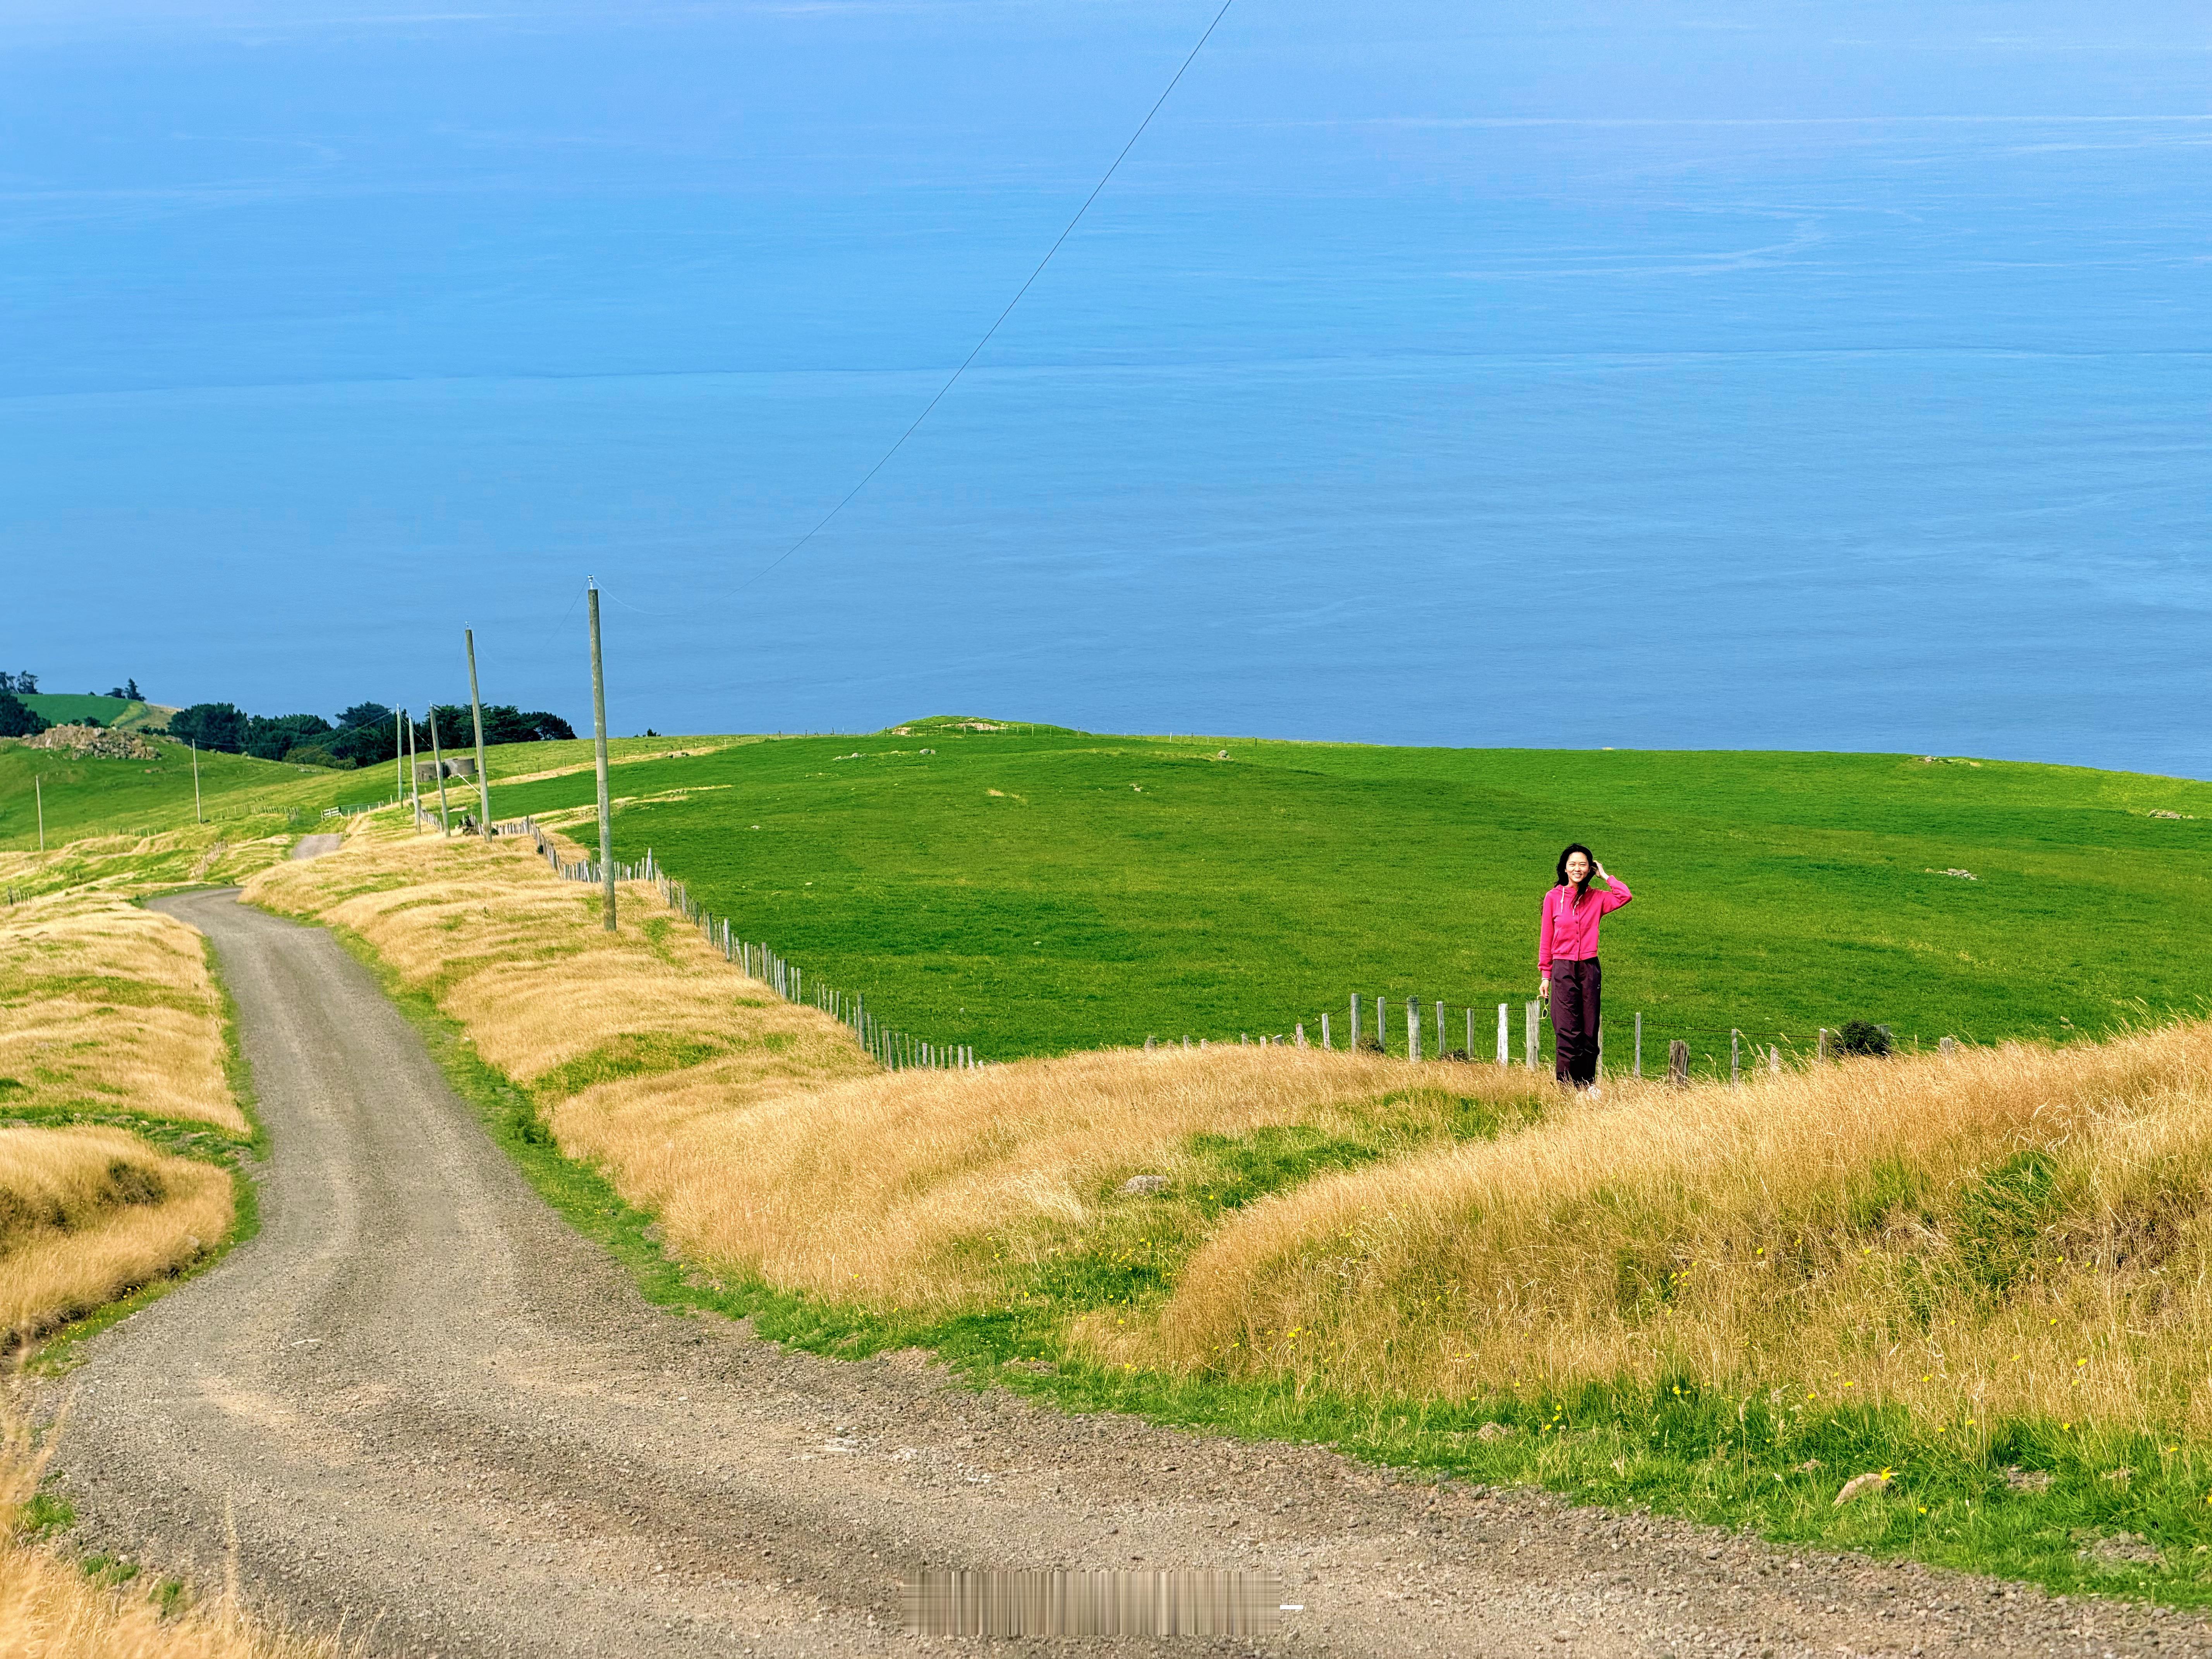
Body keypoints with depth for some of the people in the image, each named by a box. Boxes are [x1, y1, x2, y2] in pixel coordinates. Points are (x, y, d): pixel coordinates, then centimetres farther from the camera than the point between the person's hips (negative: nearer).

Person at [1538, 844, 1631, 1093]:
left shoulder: (1597, 899, 8)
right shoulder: (1553, 898, 3)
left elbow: (1625, 896, -9)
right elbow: (1546, 939, 5)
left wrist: (1604, 876, 3)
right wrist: (1545, 975, 2)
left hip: (1589, 969, 2)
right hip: (1563, 969, -2)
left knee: (1589, 1032, 3)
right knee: (1567, 1032, -8)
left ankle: (1589, 1085, 10)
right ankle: (1567, 1088, -7)